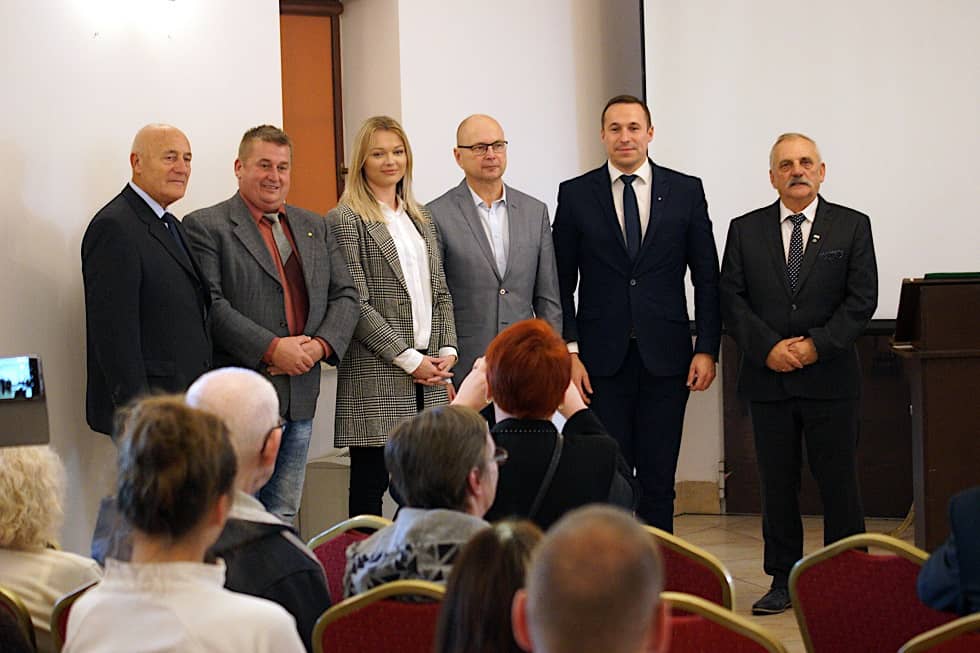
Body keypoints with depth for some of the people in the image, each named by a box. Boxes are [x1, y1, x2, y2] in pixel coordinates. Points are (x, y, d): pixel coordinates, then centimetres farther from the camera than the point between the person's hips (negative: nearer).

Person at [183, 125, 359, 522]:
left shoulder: (314, 228, 17)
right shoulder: (206, 227, -3)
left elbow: (345, 295, 13)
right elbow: (211, 305, -12)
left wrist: (321, 345, -6)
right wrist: (272, 349, -18)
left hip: (300, 397, 6)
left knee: (283, 518, 10)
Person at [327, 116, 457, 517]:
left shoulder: (421, 220, 18)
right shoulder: (345, 220, -4)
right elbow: (356, 303, -10)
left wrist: (447, 350, 3)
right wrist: (409, 359, -12)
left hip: (428, 378, 6)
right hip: (378, 377, -6)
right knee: (370, 482, -1)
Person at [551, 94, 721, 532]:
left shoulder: (686, 192, 6)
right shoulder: (575, 195, 4)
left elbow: (707, 278, 6)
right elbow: (561, 283, 4)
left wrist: (707, 349, -1)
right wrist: (568, 352, -5)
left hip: (664, 358, 1)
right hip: (601, 360, 0)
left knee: (658, 480, 4)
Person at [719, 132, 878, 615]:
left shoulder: (852, 227, 4)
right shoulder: (745, 231, 8)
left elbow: (861, 299, -2)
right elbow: (732, 300, 3)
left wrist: (815, 345, -13)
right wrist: (768, 348, -11)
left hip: (830, 377, -1)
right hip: (768, 378, 2)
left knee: (839, 483, 1)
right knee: (777, 485, 5)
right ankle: (783, 581, 13)